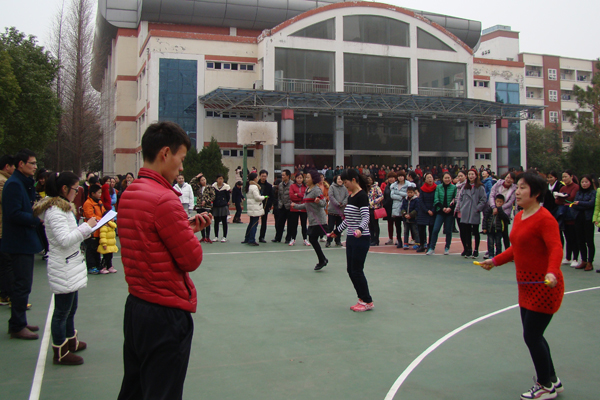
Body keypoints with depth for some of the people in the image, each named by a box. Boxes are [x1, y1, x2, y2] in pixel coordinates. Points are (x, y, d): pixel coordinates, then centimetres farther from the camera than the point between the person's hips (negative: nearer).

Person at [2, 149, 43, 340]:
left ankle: (18, 322, 26)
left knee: (23, 283, 16)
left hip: (25, 241, 10)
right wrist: (38, 220, -21)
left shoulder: (24, 183, 15)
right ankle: (17, 327, 5)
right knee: (23, 284, -5)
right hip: (19, 242, -10)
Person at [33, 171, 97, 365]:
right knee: (62, 311, 0)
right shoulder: (55, 211, -18)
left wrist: (87, 230, 6)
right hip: (63, 269, -10)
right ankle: (60, 353, 11)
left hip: (71, 265, 10)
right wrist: (86, 226, -19)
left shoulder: (63, 207, 15)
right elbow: (65, 240, -25)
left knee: (71, 307, 21)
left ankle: (71, 341, 37)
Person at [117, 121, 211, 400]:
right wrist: (190, 232, 1)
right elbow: (192, 259, -16)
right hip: (166, 314, -9)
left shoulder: (127, 195, 7)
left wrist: (186, 227, 7)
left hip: (135, 306, 9)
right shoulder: (164, 199, -21)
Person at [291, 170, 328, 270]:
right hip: (312, 220, 9)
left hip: (319, 220, -9)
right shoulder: (307, 190, 14)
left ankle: (322, 260, 4)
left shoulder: (316, 189, -13)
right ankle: (322, 260, 20)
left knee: (313, 239, -9)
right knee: (312, 239, 8)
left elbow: (324, 203, -20)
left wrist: (319, 201, -40)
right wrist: (295, 206, 21)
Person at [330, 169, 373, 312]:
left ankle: (368, 302, 8)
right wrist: (337, 231, 29)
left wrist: (360, 229, -39)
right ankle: (362, 299, 18)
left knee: (357, 270, -5)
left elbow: (366, 217, -22)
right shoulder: (351, 196, 13)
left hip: (361, 239, -9)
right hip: (351, 238, 9)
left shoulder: (362, 196, -13)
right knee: (350, 270, 9)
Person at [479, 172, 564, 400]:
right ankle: (552, 381, 34)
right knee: (533, 336, 16)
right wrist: (495, 261, 21)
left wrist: (552, 272, -45)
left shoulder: (544, 219, -18)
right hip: (527, 286, 9)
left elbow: (555, 248, -30)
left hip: (544, 287, -9)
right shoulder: (519, 217, 10)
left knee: (531, 336, -3)